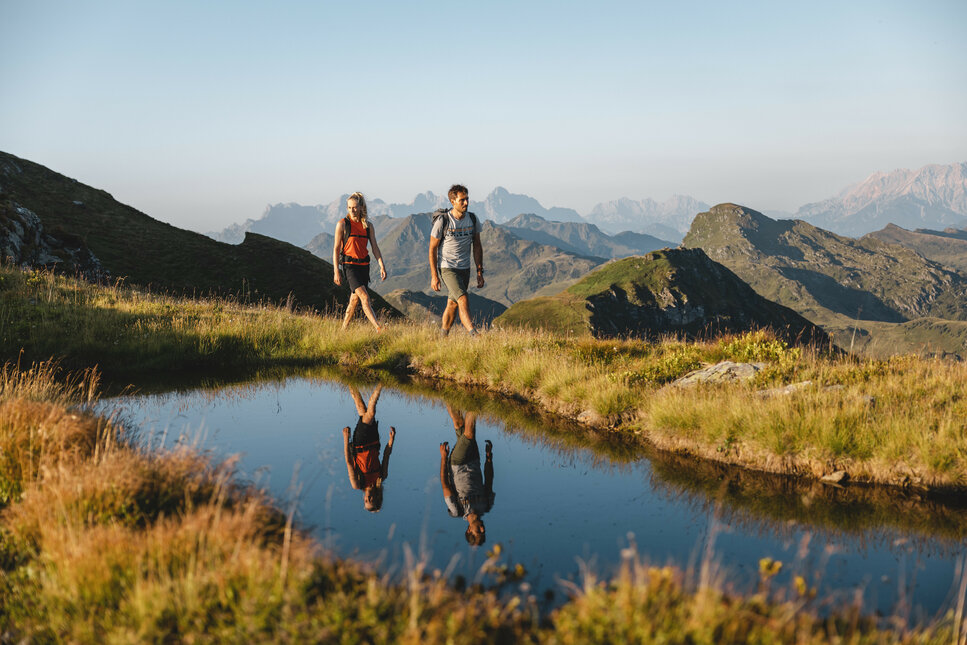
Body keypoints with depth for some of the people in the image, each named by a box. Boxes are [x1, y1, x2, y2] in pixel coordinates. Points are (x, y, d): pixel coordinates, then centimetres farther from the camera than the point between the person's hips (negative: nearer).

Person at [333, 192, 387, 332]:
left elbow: (375, 247, 6)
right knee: (364, 296, -18)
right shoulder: (342, 224, -4)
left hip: (364, 265, 5)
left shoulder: (368, 226, 8)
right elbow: (336, 248, -3)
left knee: (354, 300, 8)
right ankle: (378, 329, -26)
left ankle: (343, 330, 20)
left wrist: (382, 266, -6)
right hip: (349, 265, -5)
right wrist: (336, 272, -8)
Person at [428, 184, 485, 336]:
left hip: (465, 268, 5)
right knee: (463, 300, -20)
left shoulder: (472, 219, 0)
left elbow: (477, 246, 9)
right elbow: (433, 249, -7)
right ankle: (473, 335, -29)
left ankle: (443, 336, 26)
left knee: (453, 304, 11)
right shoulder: (442, 221, -14)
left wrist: (480, 272, 5)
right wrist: (434, 276, -9)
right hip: (447, 268, -5)